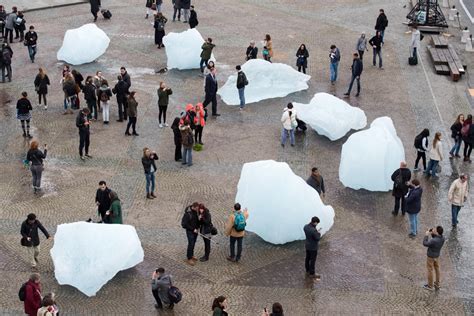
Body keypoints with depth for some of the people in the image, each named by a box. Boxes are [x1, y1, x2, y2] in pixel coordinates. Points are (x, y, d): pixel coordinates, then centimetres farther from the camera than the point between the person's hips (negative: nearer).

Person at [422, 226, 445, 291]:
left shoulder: (434, 241, -39)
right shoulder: (442, 238, -16)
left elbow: (425, 244, -25)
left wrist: (426, 235, -18)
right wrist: (432, 233, -11)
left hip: (431, 256, -7)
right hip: (437, 255, 7)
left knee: (430, 270, 11)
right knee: (437, 269, 21)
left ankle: (430, 286, 26)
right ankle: (437, 284, 35)